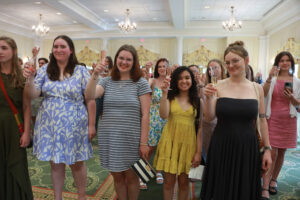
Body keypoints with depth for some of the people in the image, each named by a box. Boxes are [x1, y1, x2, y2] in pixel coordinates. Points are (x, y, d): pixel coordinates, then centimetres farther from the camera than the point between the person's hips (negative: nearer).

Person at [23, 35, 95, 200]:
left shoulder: (81, 71, -5)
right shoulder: (45, 70, 4)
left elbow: (90, 100, -6)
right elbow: (33, 95, 2)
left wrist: (91, 125, -8)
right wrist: (30, 79, -16)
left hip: (73, 126, -2)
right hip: (49, 125, 3)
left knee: (76, 163, 10)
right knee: (55, 163, 13)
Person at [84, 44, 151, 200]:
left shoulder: (141, 83, -4)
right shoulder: (107, 81, 5)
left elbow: (145, 115, -7)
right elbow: (89, 96, -11)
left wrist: (144, 142, -10)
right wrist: (95, 75, -23)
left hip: (131, 139, -2)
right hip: (109, 138, 3)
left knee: (131, 177, 12)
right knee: (117, 176, 16)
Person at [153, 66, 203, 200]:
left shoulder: (197, 101, 4)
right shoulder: (170, 98, 3)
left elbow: (200, 127, 2)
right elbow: (163, 115, -16)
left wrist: (199, 152, -3)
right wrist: (164, 94, -19)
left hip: (188, 142, 1)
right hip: (170, 140, 0)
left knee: (184, 181, 11)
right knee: (169, 180, 7)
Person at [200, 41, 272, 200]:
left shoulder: (257, 88, 2)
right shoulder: (219, 86, -4)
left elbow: (262, 120, 7)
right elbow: (209, 118, -5)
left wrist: (267, 149, 6)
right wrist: (209, 98, -21)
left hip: (248, 148, 2)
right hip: (221, 147, -1)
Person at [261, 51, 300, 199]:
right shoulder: (272, 79, 2)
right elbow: (263, 94, -15)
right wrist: (269, 78, -25)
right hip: (272, 119, -3)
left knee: (281, 153, 11)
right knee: (272, 153, -9)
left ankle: (273, 180, 29)